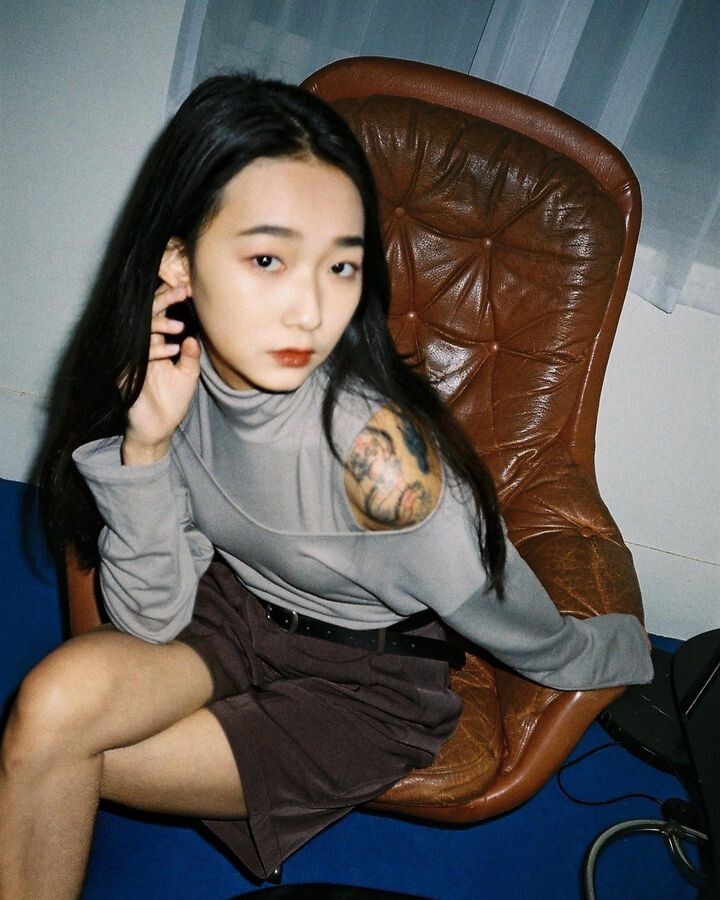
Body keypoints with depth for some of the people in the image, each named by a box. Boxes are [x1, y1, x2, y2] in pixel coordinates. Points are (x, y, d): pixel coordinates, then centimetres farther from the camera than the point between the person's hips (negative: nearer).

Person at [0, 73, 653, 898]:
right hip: (231, 607, 4)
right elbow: (150, 620, -15)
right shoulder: (172, 373, -17)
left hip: (366, 676, -4)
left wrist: (624, 651, 3)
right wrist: (147, 444, -28)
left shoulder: (372, 448, -35)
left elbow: (526, 635, -17)